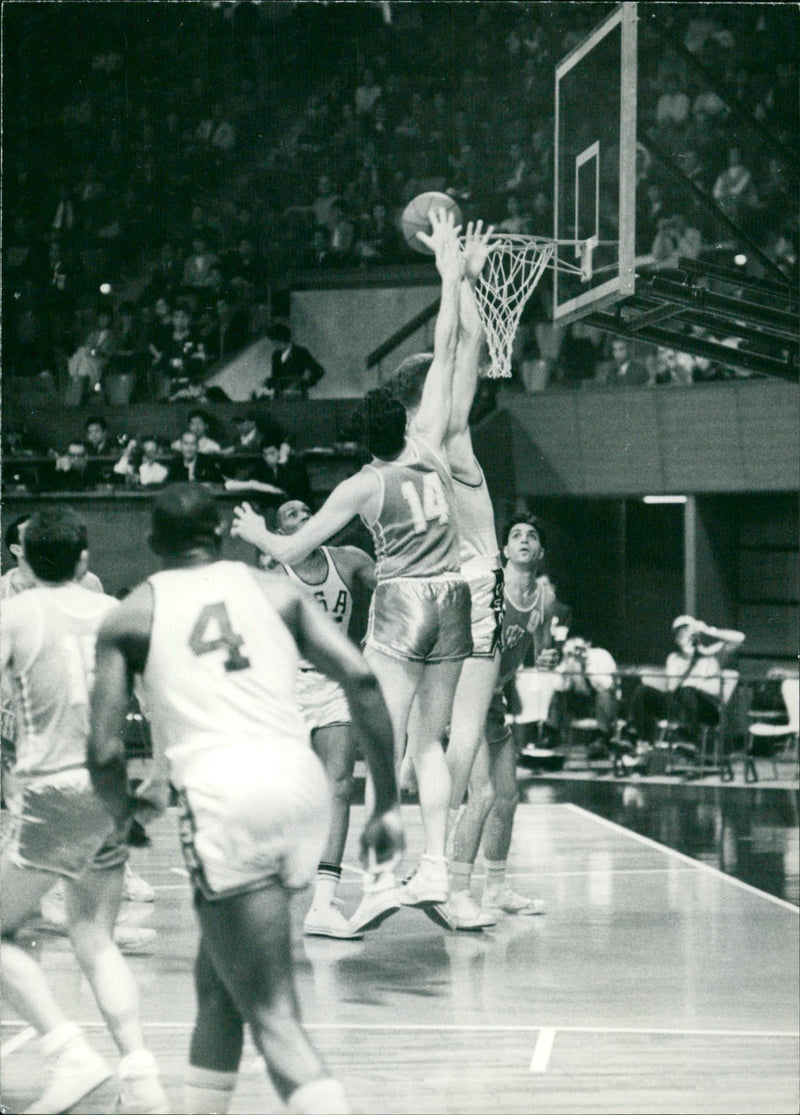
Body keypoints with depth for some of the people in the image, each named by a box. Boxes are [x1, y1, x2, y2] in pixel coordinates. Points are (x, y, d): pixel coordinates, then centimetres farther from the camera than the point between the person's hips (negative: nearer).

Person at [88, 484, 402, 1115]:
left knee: (274, 1018, -6)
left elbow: (105, 755, 5)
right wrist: (388, 803, 9)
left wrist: (125, 814, 26)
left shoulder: (132, 617, 12)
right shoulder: (276, 590, 18)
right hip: (303, 779, 5)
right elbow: (360, 678, 5)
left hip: (222, 793, -5)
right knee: (217, 981, 26)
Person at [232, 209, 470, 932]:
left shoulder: (361, 487, -2)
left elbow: (291, 551, 1)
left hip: (401, 602, -4)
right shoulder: (430, 450, 5)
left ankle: (383, 876, -17)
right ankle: (436, 869, 7)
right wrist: (449, 268, 15)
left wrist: (253, 533, 22)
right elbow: (446, 350, 10)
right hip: (453, 598, 5)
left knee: (387, 746, -8)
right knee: (432, 740, 12)